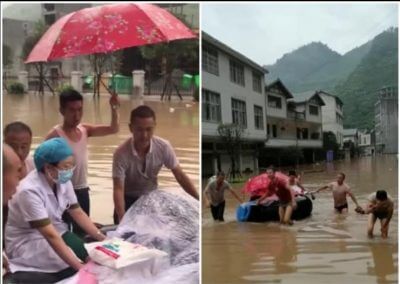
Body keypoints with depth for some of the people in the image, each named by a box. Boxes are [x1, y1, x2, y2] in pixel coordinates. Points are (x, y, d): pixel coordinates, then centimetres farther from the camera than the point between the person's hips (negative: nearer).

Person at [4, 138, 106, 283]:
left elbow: (78, 213, 2)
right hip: (27, 243, -7)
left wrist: (103, 239, -10)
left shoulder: (63, 181, -5)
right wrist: (79, 266, -35)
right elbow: (50, 235, -31)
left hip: (56, 232, 7)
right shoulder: (30, 191, -27)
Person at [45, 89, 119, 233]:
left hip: (82, 190, 6)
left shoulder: (85, 130, 2)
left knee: (82, 231, 18)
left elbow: (113, 129, -1)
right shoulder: (55, 135, -16)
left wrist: (114, 109, -18)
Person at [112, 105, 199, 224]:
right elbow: (118, 189, -31)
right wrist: (122, 219, -43)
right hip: (129, 199, -2)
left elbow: (180, 176, -15)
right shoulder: (121, 153, -30)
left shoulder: (163, 146, -22)